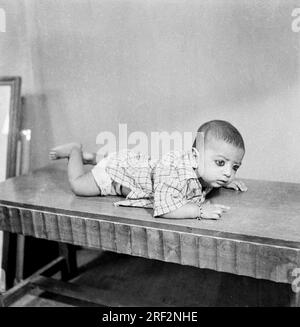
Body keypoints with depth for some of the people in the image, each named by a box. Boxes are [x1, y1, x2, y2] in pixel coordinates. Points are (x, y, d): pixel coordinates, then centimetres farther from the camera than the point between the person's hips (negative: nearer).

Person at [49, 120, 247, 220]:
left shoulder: (204, 168, -16)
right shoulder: (175, 172, -46)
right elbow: (165, 209, -52)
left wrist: (228, 181, -3)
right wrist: (200, 210, -51)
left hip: (138, 164, 8)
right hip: (118, 168, -7)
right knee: (78, 186, 1)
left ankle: (91, 158, 50)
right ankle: (74, 150, 24)